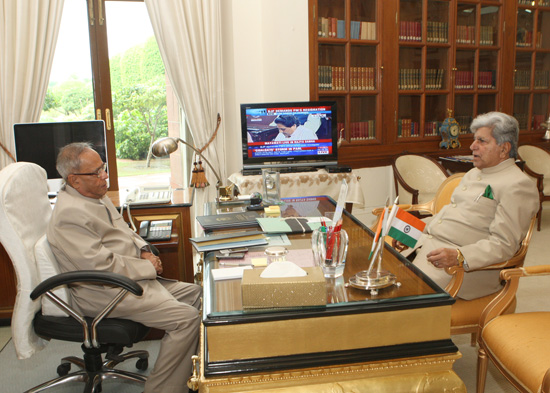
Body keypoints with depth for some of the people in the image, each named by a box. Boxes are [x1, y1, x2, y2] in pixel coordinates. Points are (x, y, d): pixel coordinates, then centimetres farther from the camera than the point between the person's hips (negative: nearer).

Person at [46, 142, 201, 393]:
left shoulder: (95, 195, 11)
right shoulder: (69, 214, -22)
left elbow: (124, 230, 22)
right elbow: (102, 266, -25)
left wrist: (144, 250, 2)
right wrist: (149, 267, -14)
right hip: (105, 294, -11)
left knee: (195, 294, 9)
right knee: (187, 318, -21)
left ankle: (193, 372, 15)